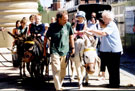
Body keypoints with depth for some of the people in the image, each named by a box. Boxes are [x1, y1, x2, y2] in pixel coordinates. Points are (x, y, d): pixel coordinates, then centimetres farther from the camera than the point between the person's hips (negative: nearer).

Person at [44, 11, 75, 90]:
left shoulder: (68, 25, -3)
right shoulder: (53, 26, -8)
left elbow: (71, 36, 10)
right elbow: (46, 38, 4)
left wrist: (73, 47, 11)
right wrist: (44, 49, 7)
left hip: (65, 51, 3)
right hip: (55, 51, -3)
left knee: (63, 70, 12)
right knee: (56, 70, -10)